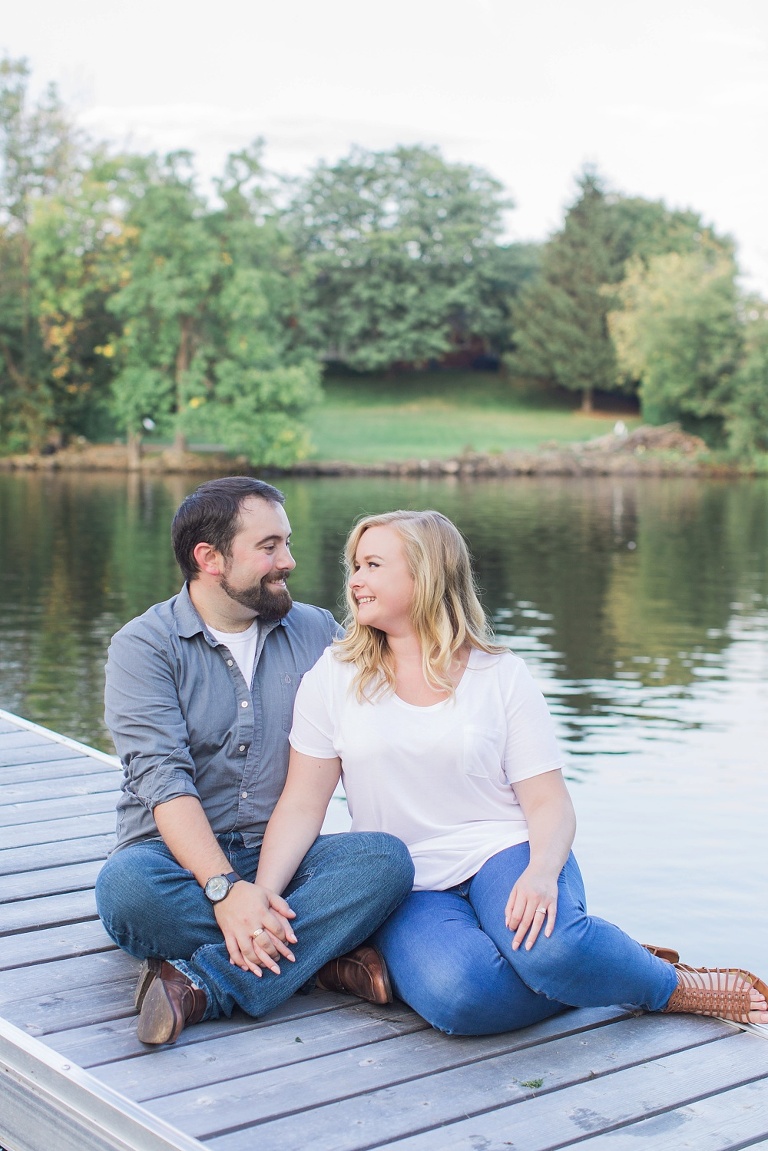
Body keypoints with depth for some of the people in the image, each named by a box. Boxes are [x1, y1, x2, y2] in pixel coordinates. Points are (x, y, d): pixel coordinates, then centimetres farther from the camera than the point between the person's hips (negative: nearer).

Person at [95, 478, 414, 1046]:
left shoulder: (317, 631, 10)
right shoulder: (144, 645, -3)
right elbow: (163, 780, -16)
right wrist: (225, 889, -30)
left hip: (286, 857, 3)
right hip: (180, 859, -2)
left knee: (387, 859, -27)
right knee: (125, 885, -36)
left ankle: (205, 982, -29)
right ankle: (322, 954, -23)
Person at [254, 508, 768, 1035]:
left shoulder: (502, 675, 3)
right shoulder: (333, 677, 5)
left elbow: (550, 803, -2)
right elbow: (303, 803, 2)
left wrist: (542, 872, -24)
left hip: (503, 852, 0)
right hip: (408, 889, 1)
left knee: (550, 947, -36)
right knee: (457, 995, -34)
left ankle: (677, 985, -7)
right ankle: (583, 973, -8)